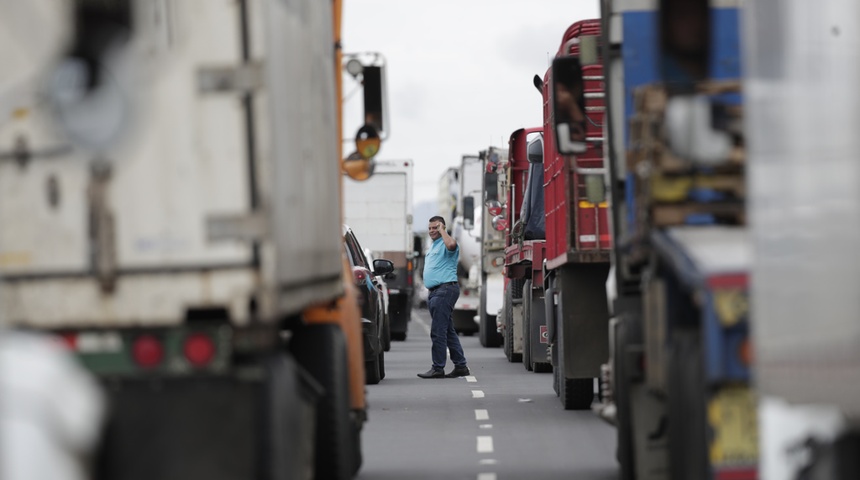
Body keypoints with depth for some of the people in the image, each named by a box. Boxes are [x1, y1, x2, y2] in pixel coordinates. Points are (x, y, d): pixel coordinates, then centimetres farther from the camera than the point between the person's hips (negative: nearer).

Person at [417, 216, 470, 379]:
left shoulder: (445, 244, -8)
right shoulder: (432, 246, 23)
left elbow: (451, 244, -34)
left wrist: (442, 230, -18)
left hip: (445, 289, -10)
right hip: (434, 291, 10)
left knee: (438, 331, -12)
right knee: (448, 331, 11)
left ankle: (438, 368, -10)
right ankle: (460, 366, 14)